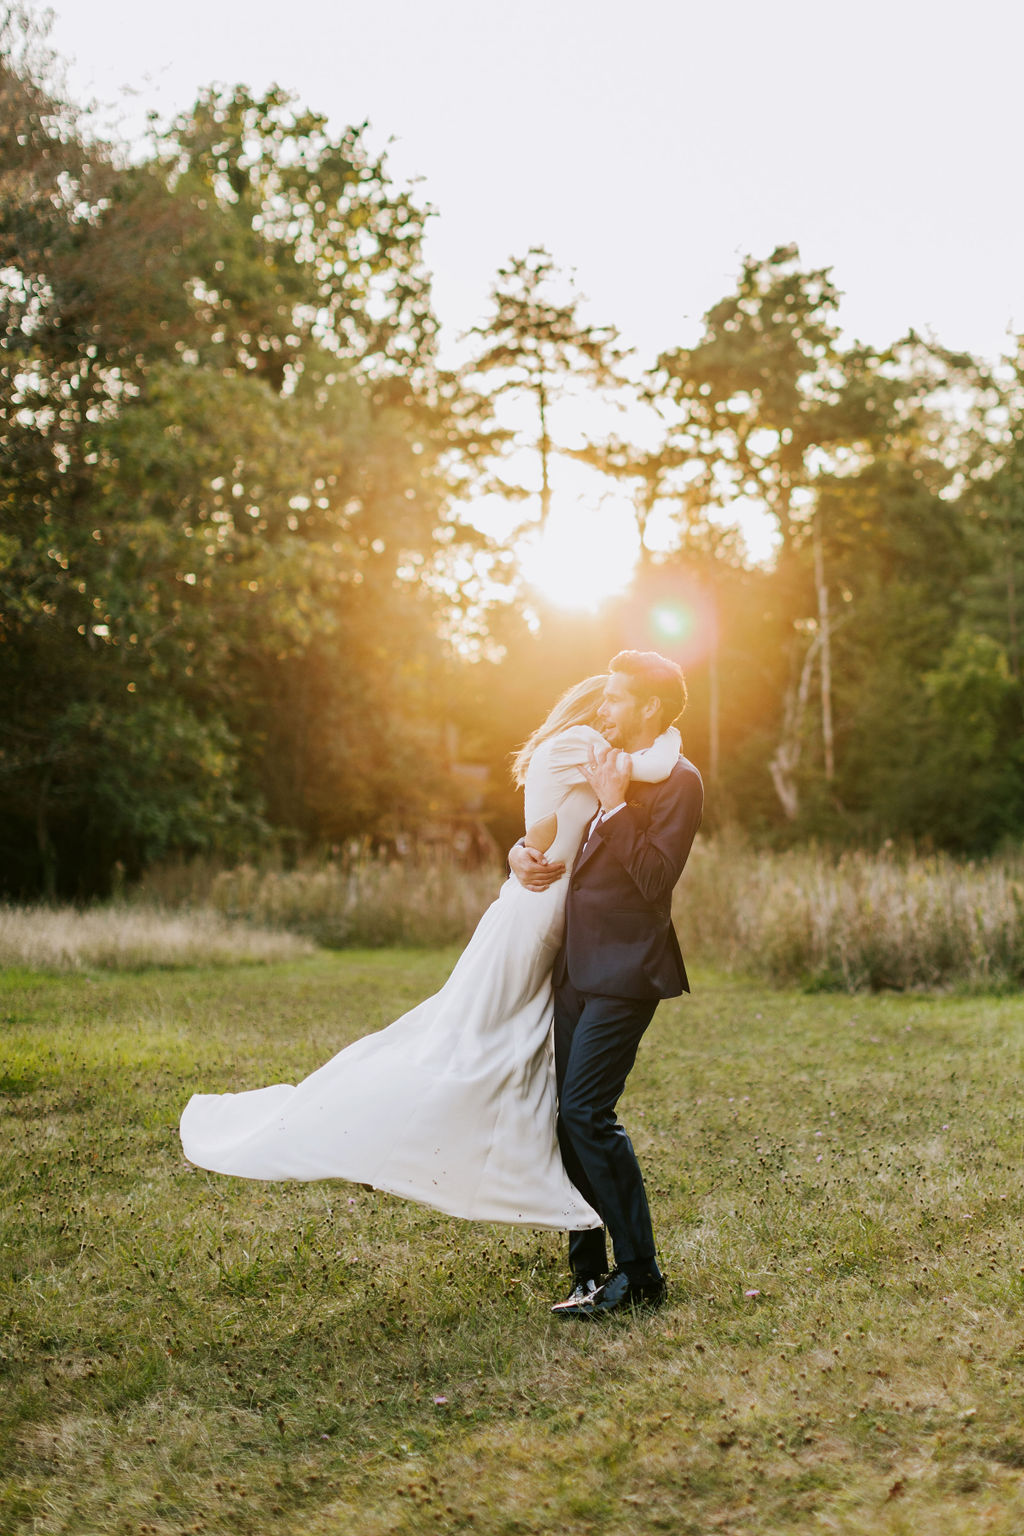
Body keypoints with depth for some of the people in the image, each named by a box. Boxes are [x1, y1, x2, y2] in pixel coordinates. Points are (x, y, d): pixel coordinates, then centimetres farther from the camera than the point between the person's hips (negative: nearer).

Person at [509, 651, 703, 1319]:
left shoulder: (678, 780, -8)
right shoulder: (607, 768, 18)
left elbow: (656, 879, -18)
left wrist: (615, 804, -18)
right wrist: (523, 855, 4)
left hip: (625, 970, -9)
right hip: (577, 968, 9)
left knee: (587, 1113, -13)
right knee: (567, 1116, 8)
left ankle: (639, 1274, -1)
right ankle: (590, 1271, 17)